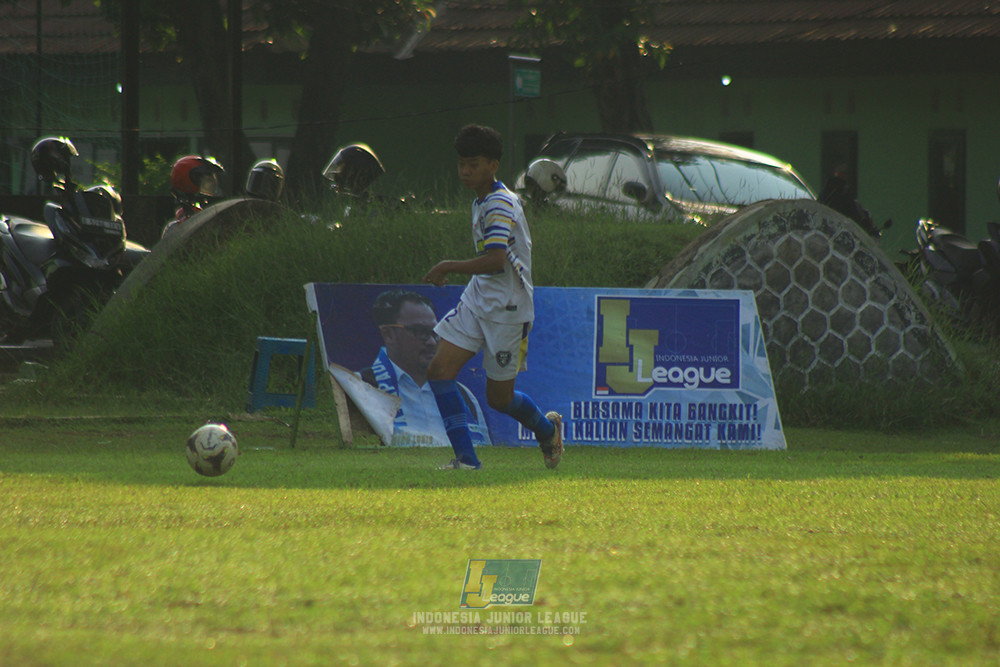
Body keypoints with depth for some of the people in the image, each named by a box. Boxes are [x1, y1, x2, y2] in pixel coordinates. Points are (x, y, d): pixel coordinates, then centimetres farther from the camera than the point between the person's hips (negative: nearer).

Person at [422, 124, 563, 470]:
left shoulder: (501, 205, -18)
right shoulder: (482, 202, 12)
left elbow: (496, 260, -29)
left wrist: (448, 267, -21)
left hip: (506, 309, -9)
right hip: (477, 300, 9)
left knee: (499, 397, 3)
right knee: (439, 371, -7)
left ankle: (547, 429, 34)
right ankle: (466, 457, -5)